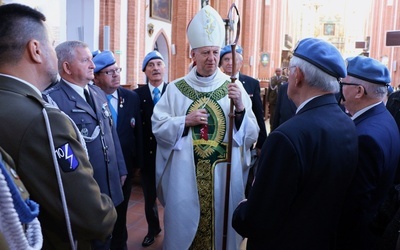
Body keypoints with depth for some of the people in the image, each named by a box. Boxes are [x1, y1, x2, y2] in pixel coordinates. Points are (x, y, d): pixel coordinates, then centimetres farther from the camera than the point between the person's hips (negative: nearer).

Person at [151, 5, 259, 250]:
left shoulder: (234, 87, -1)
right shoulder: (176, 89, 1)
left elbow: (252, 135, -5)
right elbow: (158, 128, 0)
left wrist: (240, 108, -21)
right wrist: (185, 121, -15)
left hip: (224, 175, 0)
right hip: (185, 176, 0)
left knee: (221, 222, 14)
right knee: (185, 224, 12)